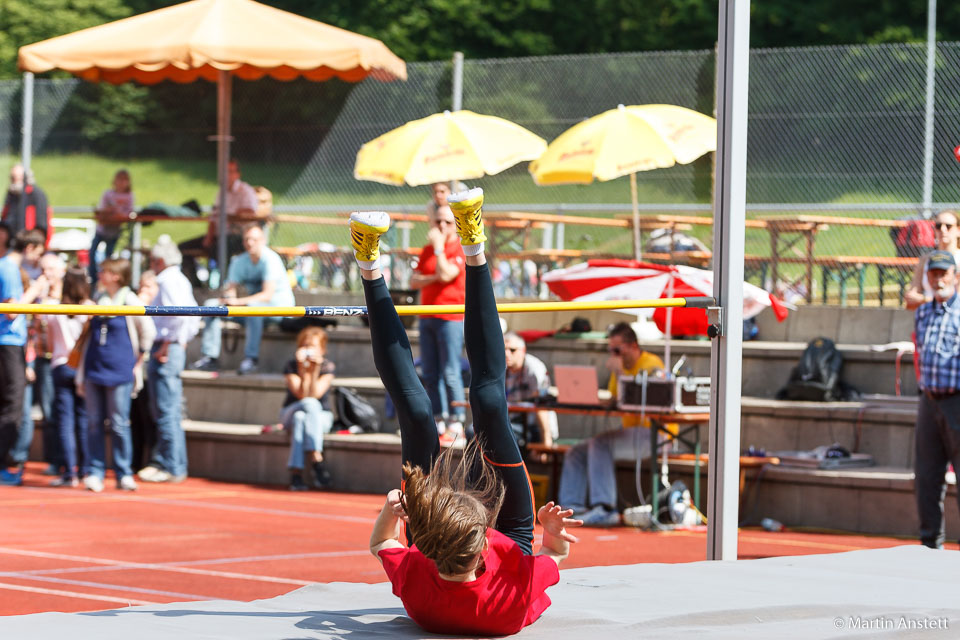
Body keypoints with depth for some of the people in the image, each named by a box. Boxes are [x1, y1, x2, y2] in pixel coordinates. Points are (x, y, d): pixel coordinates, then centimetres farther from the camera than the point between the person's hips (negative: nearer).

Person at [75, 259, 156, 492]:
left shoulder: (130, 302, -4)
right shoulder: (98, 300, 13)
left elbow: (148, 331, 1)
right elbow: (88, 338, 16)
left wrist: (139, 360, 5)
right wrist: (81, 374, 13)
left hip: (119, 373, -5)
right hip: (94, 371, 5)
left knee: (119, 424, -2)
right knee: (94, 423, 3)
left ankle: (124, 474, 5)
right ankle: (95, 473, 7)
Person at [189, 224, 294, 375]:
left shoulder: (270, 259, -18)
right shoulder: (240, 261, 3)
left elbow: (267, 295, -26)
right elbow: (231, 289, 3)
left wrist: (238, 301, -32)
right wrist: (227, 299, -22)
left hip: (279, 306, -7)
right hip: (251, 303, 7)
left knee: (252, 306, -41)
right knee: (210, 305, -5)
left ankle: (251, 359, -37)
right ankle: (210, 358, -12)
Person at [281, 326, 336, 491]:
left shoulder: (327, 367, -4)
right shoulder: (292, 366, -4)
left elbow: (315, 394, -17)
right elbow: (302, 396, -17)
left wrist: (314, 371, -27)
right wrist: (303, 371, -28)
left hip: (321, 417, 0)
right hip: (289, 414, 0)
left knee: (301, 418, -34)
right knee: (310, 404, -34)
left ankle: (296, 472, -44)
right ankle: (317, 459, -42)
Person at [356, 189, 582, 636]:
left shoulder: (416, 587, -45)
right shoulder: (517, 595, -47)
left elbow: (380, 543, -19)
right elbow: (557, 554, -21)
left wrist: (388, 514, -36)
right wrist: (554, 537, -39)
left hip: (436, 564, 0)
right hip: (513, 543, 0)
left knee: (416, 411, -5)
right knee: (489, 401, -8)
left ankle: (371, 269, 11)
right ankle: (474, 253, 5)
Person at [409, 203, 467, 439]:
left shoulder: (460, 251, -5)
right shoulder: (427, 251, 15)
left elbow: (446, 274, -19)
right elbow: (414, 281, 10)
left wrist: (439, 245, -11)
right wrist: (432, 278, -9)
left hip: (450, 319, -7)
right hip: (427, 318, 7)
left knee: (450, 373, -9)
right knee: (430, 373, 6)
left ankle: (457, 420, -4)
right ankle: (439, 418, 10)